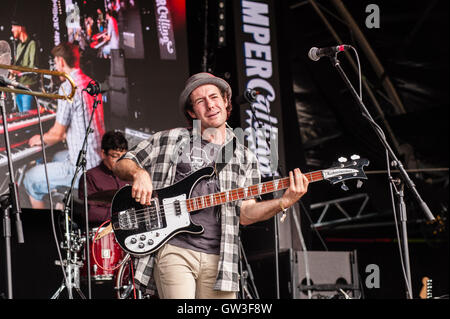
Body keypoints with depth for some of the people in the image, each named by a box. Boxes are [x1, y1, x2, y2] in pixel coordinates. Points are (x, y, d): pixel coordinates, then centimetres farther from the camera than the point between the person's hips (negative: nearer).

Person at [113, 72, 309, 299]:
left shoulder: (244, 159, 16)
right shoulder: (169, 141, 11)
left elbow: (245, 213, 9)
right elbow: (121, 165, 15)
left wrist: (284, 202, -7)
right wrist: (139, 174, -7)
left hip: (217, 258, 3)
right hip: (172, 250, -2)